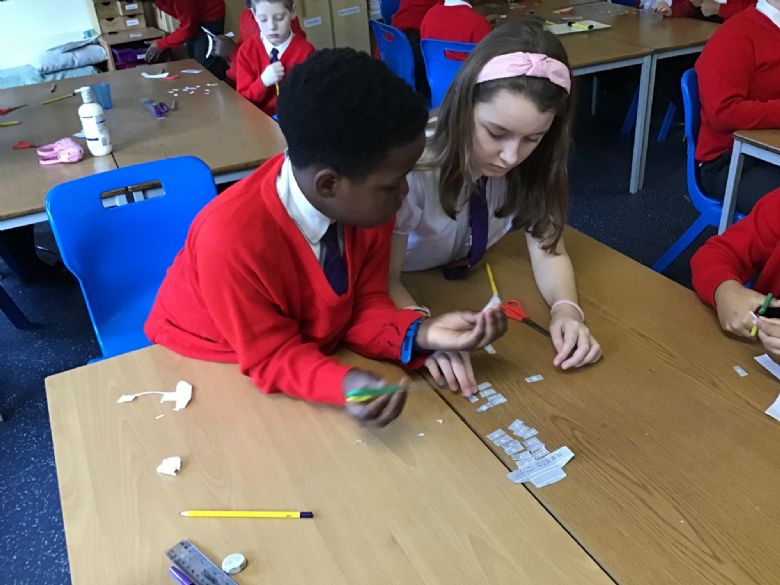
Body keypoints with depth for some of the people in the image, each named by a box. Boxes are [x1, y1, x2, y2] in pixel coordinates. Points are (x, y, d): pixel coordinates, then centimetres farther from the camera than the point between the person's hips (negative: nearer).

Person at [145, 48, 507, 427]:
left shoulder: (367, 202, -18)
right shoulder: (232, 239, -33)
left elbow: (362, 307, -9)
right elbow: (272, 357, -22)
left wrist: (420, 334, -27)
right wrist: (345, 385, -39)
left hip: (310, 345, 4)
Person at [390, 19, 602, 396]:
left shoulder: (531, 162, -17)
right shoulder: (413, 165, -33)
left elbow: (547, 246, -11)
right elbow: (385, 276, -24)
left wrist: (566, 309, -32)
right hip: (409, 293, -2)